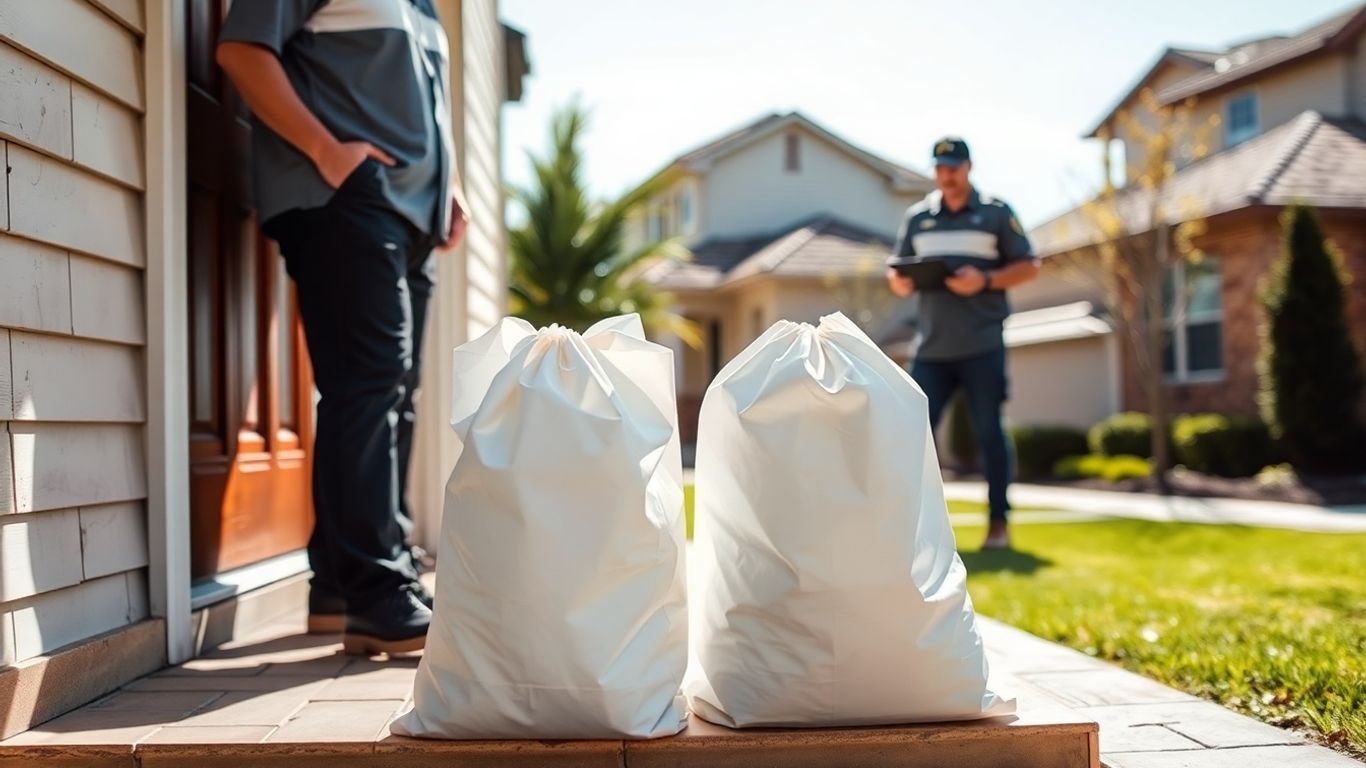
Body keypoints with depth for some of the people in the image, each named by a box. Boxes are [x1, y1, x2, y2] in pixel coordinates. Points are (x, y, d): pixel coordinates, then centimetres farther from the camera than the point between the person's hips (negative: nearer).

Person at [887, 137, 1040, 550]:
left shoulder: (996, 213, 4)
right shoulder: (917, 217, 13)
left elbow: (1028, 267, 2)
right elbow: (897, 271, 16)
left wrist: (985, 281, -15)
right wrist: (899, 282, -9)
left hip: (982, 346, -3)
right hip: (932, 347, 3)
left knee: (989, 432, 2)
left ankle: (998, 523, 9)